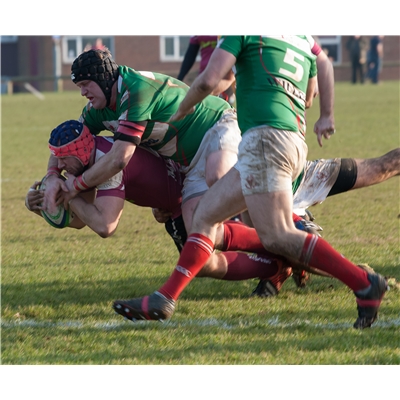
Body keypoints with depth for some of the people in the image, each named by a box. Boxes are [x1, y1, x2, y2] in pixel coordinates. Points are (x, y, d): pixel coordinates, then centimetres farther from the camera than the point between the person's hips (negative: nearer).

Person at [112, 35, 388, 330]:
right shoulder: (305, 40, 25)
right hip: (296, 145, 9)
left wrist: (181, 112, 14)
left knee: (278, 237, -13)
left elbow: (208, 81, -5)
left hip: (266, 137, -9)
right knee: (206, 215, 15)